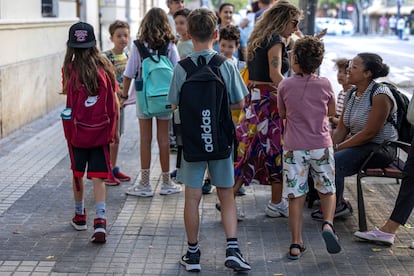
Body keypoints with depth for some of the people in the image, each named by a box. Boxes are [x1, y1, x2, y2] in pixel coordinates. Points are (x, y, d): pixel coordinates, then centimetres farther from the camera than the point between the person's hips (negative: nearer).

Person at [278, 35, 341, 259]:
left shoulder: (285, 86, -6)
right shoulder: (324, 84, -3)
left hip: (294, 148, 0)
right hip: (321, 146, 1)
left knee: (296, 195, 5)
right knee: (327, 190, 17)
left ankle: (296, 244, 6)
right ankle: (328, 223, -6)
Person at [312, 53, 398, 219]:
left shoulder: (380, 95, -17)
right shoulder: (351, 94, 9)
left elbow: (369, 132, -22)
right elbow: (342, 129, 9)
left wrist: (338, 147, -20)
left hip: (380, 148, -9)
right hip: (359, 145, 9)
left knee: (334, 162, -27)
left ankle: (335, 207, -7)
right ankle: (338, 202, 5)